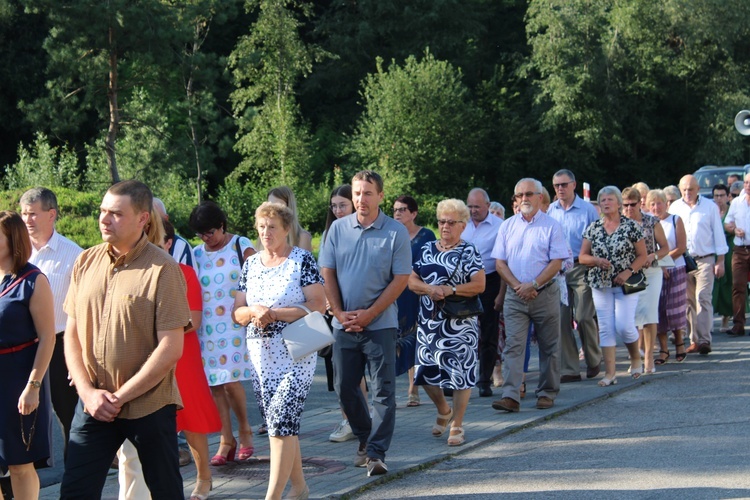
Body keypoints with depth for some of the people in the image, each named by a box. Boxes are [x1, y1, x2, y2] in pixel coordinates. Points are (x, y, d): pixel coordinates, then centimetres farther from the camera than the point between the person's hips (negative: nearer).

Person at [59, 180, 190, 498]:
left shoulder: (162, 269, -12)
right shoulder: (87, 262, 4)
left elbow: (171, 349, -15)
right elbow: (72, 333, 7)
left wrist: (120, 397, -14)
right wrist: (88, 391, -6)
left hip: (149, 406, -4)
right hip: (93, 407, 4)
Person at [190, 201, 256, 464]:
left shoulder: (241, 246, 1)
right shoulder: (196, 254, 11)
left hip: (235, 325, -4)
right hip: (207, 328, 4)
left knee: (231, 381, -10)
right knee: (215, 385, 1)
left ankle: (245, 430, 12)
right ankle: (226, 440, 9)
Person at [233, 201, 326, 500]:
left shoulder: (302, 260, -5)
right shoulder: (251, 264, 11)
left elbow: (318, 305, -12)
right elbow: (237, 313, 10)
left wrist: (274, 313, -18)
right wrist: (253, 311, -13)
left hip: (294, 355, -6)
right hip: (259, 355, 6)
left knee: (281, 424, -12)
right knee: (280, 426, 11)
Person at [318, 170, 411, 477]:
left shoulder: (396, 232, -4)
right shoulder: (338, 229, 4)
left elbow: (401, 279, -6)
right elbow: (327, 273, 6)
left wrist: (368, 314, -12)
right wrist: (339, 313, -5)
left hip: (380, 323, -3)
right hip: (344, 323, 3)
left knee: (383, 390, -5)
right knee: (344, 388, 9)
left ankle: (376, 453, -2)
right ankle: (365, 439, 28)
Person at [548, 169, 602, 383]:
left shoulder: (587, 209, -1)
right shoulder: (551, 211, 9)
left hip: (581, 268, -4)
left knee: (583, 316, -7)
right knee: (561, 319, 1)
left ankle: (594, 360, 16)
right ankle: (569, 369, 6)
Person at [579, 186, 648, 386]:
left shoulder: (631, 226, -2)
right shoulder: (593, 229, 6)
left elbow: (642, 255, -1)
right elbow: (582, 257, 7)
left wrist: (628, 271, -15)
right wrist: (597, 260, -13)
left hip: (626, 285, -3)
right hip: (600, 285, 3)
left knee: (624, 325, -10)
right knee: (605, 328, 0)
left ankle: (636, 358, 19)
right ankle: (610, 372, 4)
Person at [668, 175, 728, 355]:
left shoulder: (710, 207, 1)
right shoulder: (675, 208, 7)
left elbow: (718, 234, 4)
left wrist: (720, 261, -1)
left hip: (704, 260, -3)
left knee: (703, 298, -13)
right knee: (689, 301, 5)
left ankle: (704, 340, -17)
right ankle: (694, 340, 10)